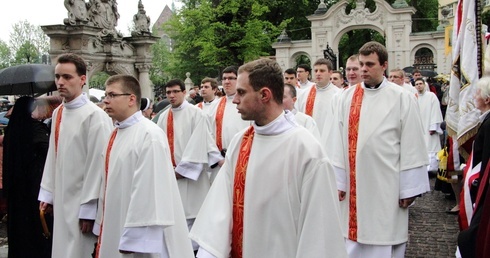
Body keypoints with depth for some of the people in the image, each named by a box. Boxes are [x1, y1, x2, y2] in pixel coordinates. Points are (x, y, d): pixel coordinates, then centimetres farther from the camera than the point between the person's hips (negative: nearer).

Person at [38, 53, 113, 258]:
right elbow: (53, 155, 12)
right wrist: (47, 193, 11)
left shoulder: (95, 115, -17)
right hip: (62, 201, 7)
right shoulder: (58, 113, 7)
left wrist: (89, 209, -15)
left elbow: (98, 164, -18)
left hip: (82, 204, -7)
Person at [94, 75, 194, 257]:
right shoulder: (117, 133, 7)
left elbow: (149, 191, -22)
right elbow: (109, 184, 12)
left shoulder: (149, 135, -19)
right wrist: (102, 226, 15)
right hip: (114, 231, 8)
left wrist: (133, 242, -21)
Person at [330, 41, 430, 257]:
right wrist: (338, 181, 1)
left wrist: (409, 189, -5)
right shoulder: (346, 97, 3)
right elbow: (339, 143, 3)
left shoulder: (402, 98, -5)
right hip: (354, 185, 3)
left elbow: (411, 147, -5)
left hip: (387, 186, -2)